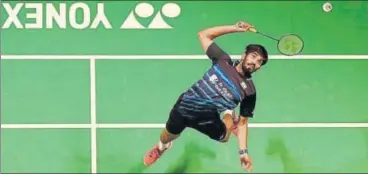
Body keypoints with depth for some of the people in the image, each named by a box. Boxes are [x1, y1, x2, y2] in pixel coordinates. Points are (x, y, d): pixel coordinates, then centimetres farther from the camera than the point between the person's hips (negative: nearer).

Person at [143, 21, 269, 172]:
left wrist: (243, 151, -9)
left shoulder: (249, 90, -6)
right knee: (169, 135, 19)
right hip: (185, 105, 0)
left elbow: (243, 122, -1)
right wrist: (234, 28, -6)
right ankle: (162, 146, 61)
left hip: (207, 118, 0)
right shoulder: (223, 60, -3)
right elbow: (203, 35, 1)